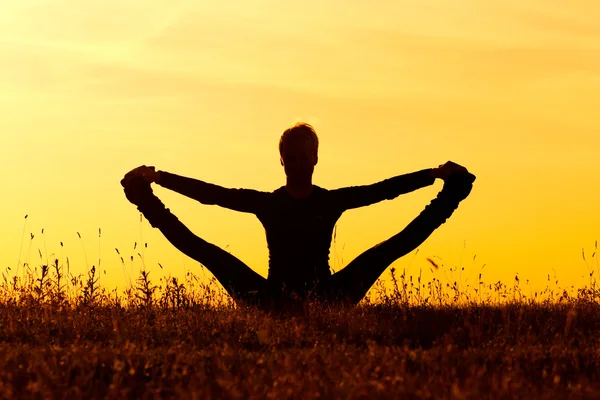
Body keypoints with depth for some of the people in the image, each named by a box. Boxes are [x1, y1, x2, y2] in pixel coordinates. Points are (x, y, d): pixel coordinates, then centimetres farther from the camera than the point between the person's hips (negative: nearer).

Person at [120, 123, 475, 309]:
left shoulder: (333, 201, 5)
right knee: (211, 254, -17)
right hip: (274, 299, 0)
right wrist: (160, 178, -12)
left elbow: (384, 189, -3)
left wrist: (435, 175, -12)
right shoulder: (266, 203, 4)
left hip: (324, 299, 0)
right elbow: (210, 193, -3)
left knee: (388, 249, -14)